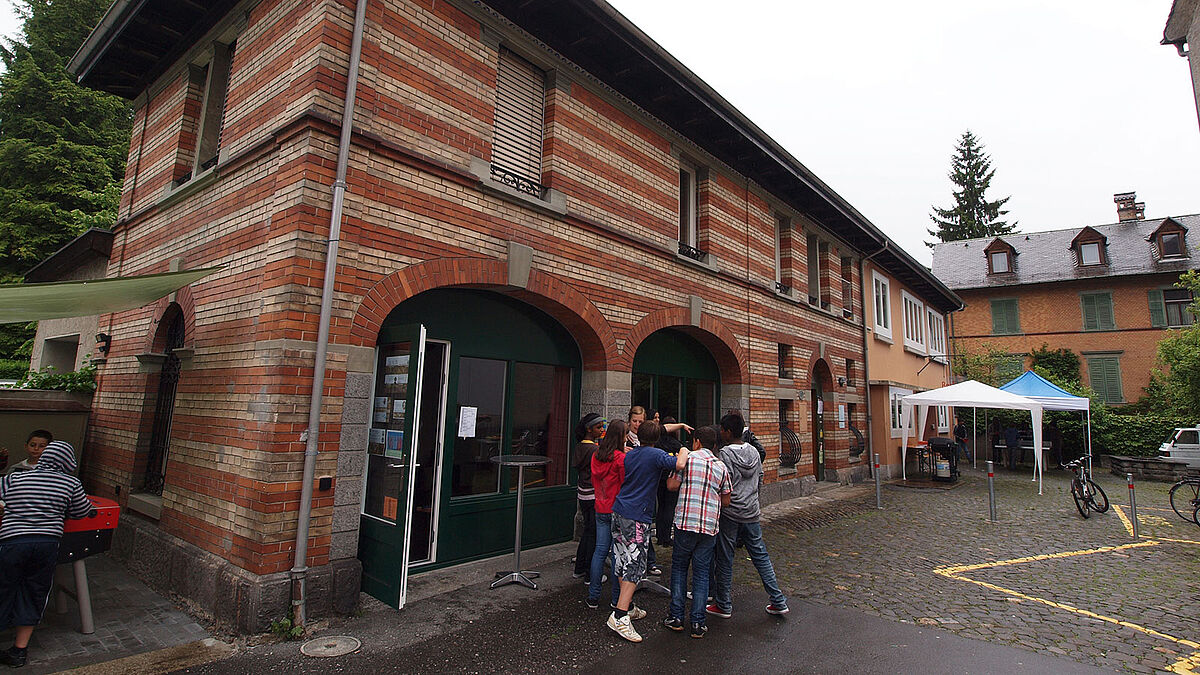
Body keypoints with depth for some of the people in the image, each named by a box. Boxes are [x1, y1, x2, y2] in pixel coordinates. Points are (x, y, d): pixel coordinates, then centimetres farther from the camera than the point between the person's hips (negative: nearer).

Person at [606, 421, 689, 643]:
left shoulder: (629, 455, 13)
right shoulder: (655, 455, -9)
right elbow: (679, 465, -24)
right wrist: (684, 452, -2)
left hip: (618, 512, 8)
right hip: (637, 518, -8)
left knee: (624, 562, 14)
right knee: (635, 566, -5)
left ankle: (628, 607, 25)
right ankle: (619, 616, -10)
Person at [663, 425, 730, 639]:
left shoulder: (687, 459, -3)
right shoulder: (722, 467, 7)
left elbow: (672, 486, -5)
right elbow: (726, 501, 11)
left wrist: (670, 474, 14)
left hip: (685, 522, -2)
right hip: (710, 525, 3)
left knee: (679, 567, 13)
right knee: (702, 572, 10)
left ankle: (676, 616, 15)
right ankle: (698, 623, 11)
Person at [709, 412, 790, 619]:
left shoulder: (725, 453, -15)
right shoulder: (753, 451, 5)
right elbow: (760, 479, 13)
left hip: (729, 514, -6)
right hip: (751, 512, 6)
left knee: (725, 560, 5)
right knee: (761, 556, 14)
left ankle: (724, 605, 15)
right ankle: (779, 602, 18)